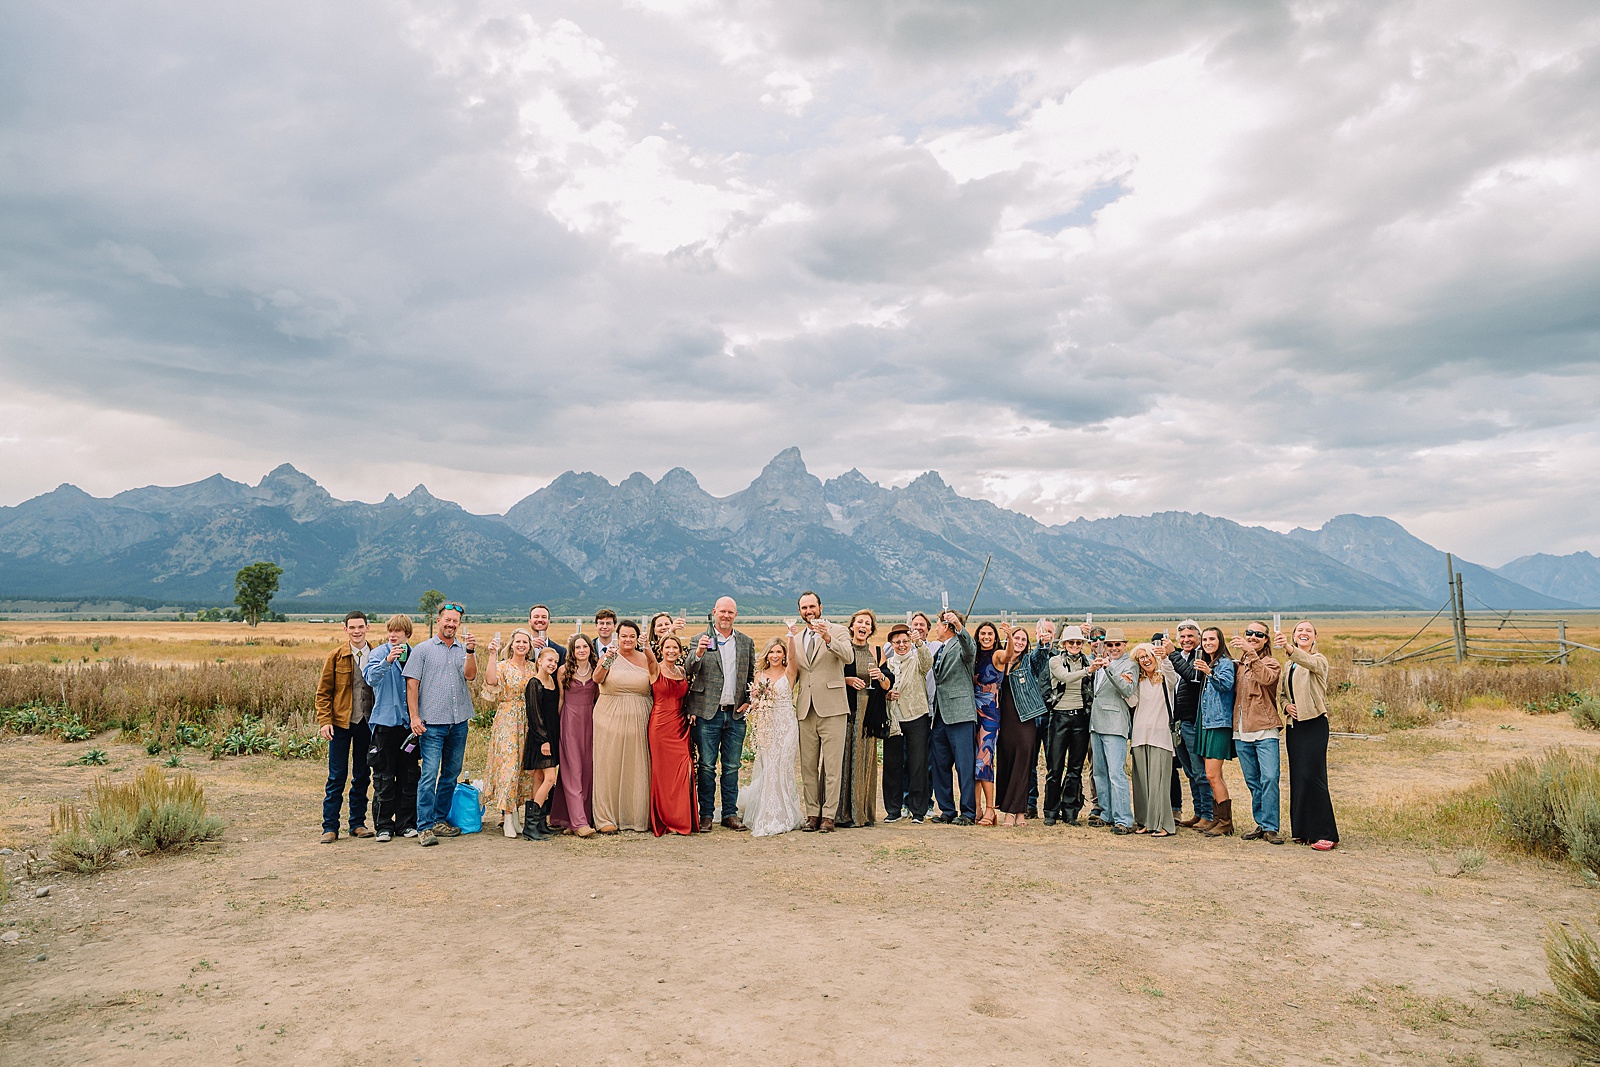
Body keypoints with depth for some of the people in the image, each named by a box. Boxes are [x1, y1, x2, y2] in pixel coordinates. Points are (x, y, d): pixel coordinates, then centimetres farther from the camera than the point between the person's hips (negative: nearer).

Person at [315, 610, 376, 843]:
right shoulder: (336, 656, -1)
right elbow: (323, 692, 0)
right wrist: (325, 721, -9)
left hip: (367, 724, 2)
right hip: (341, 723, -2)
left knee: (362, 776, 8)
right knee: (337, 777, 1)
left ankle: (358, 823, 18)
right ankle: (330, 827, 10)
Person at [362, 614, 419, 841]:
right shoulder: (379, 654, -2)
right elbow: (371, 678, -20)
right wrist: (387, 661, -37)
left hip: (409, 723, 3)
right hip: (386, 722, -3)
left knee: (409, 776, 7)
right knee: (384, 777, 2)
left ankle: (407, 823, 17)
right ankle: (384, 825, 11)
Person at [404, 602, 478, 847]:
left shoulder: (464, 650, 11)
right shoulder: (423, 650, 3)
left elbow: (470, 675, -4)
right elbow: (412, 684, -1)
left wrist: (470, 651, -18)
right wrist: (414, 717, -9)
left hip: (459, 723, 4)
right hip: (432, 723, -4)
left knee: (451, 774, 11)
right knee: (430, 774, -8)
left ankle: (440, 820, 22)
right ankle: (425, 827, -4)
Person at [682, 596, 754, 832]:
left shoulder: (746, 642, 10)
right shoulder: (701, 640, 0)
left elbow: (752, 675, 17)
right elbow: (688, 671, -12)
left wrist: (748, 701, 5)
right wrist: (698, 653, -30)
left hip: (736, 714, 2)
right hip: (708, 713, -2)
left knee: (732, 767, 8)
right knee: (706, 766, 2)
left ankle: (730, 814, 18)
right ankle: (706, 815, 12)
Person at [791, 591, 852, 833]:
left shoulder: (837, 631, 2)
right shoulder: (796, 638, 16)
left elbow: (848, 656, -17)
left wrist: (828, 639, -30)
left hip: (831, 708, -4)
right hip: (806, 710, 5)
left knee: (832, 766, -4)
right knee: (808, 766, 7)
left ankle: (828, 815, 2)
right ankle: (812, 813, 14)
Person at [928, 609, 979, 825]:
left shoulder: (961, 646, -3)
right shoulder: (939, 650, 22)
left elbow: (970, 647, -28)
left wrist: (959, 625, -44)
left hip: (960, 714, -9)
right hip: (940, 715, 9)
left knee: (965, 765, -5)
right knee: (940, 765, 9)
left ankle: (968, 813, 0)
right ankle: (947, 811, 18)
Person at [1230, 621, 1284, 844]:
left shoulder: (1270, 663, 0)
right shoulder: (1239, 664, 16)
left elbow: (1266, 678, -25)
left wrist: (1250, 653, -32)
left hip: (1265, 730, -5)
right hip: (1242, 732, 5)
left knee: (1269, 778, -11)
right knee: (1252, 781, 9)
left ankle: (1271, 827, -5)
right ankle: (1260, 824, 17)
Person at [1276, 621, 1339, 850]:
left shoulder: (1319, 660, -4)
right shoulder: (1289, 665, 17)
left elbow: (1309, 662, -29)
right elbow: (1280, 692, 21)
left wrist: (1288, 648, -48)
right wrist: (1286, 705, -2)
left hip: (1314, 724, -7)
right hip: (1294, 724, 7)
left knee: (1312, 776, -11)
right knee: (1297, 777, 7)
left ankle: (1325, 834, -5)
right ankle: (1304, 831, 15)